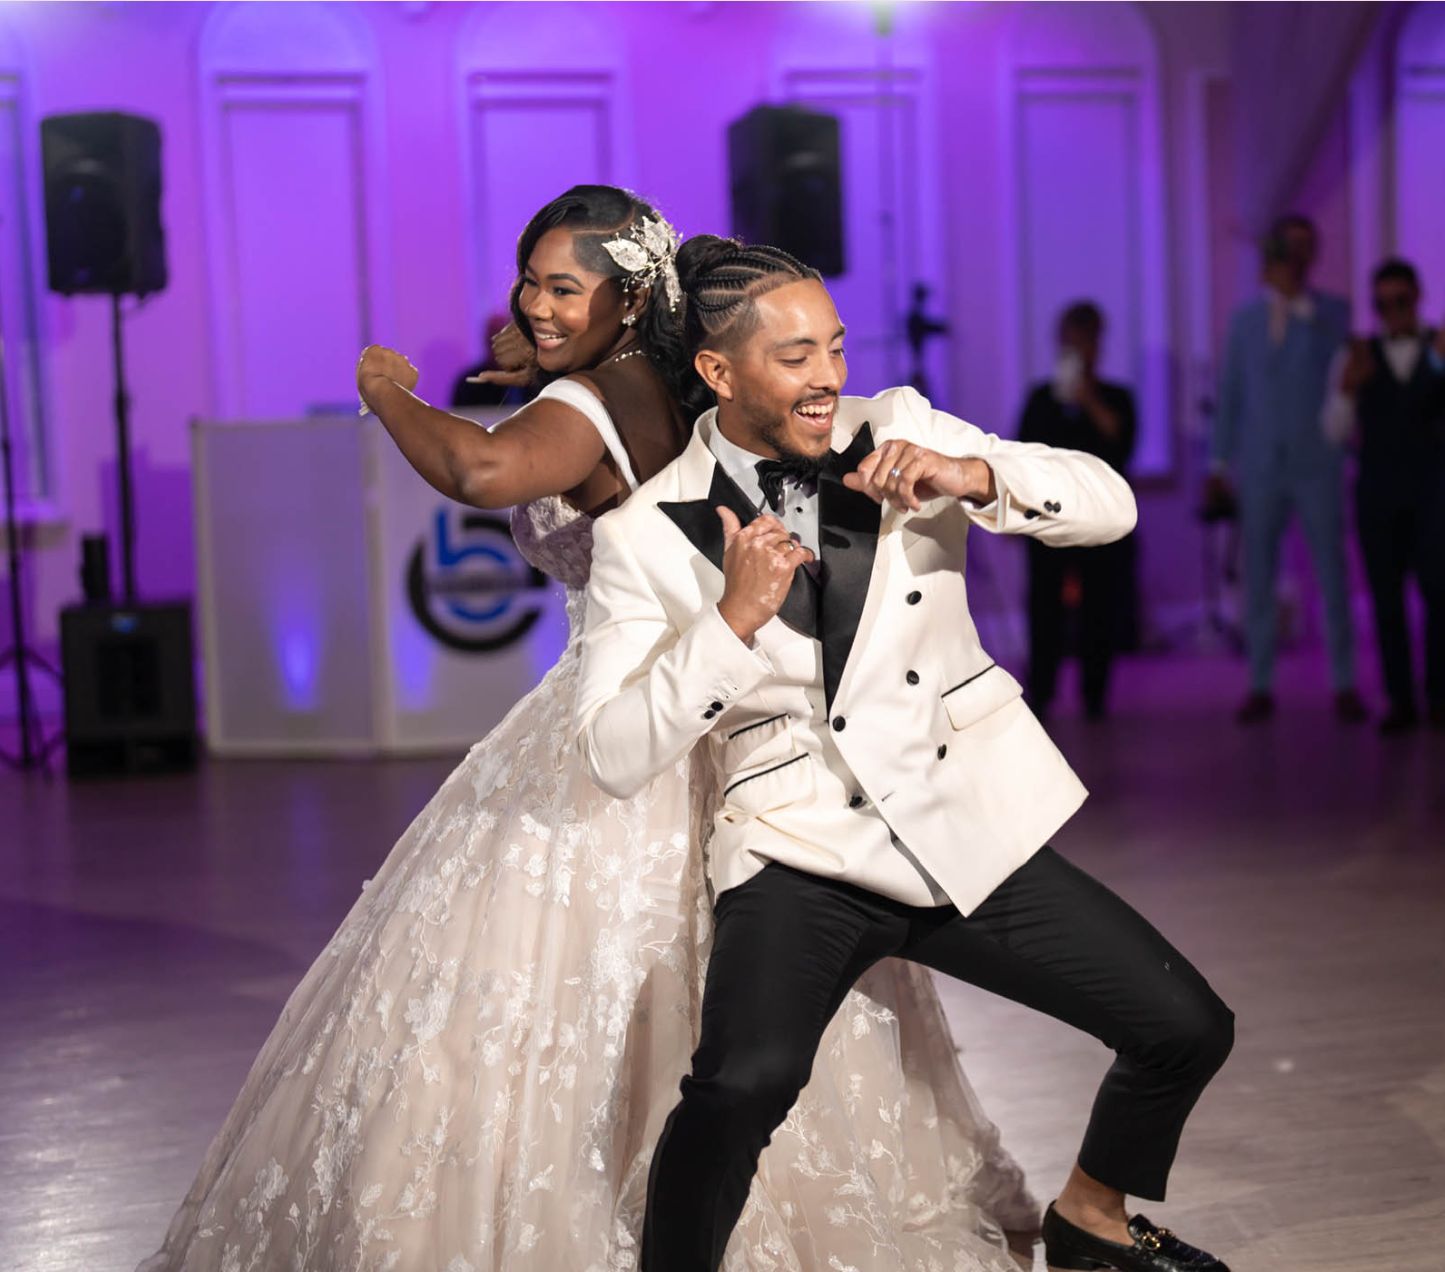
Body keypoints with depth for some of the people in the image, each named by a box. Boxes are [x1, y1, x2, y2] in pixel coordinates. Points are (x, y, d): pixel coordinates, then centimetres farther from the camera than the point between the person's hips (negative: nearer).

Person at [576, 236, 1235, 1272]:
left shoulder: (899, 430, 3)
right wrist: (733, 621, -20)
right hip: (800, 854, -4)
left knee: (1189, 1028, 3)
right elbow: (616, 758, -9)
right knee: (744, 1083, -30)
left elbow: (1109, 505, -1)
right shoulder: (647, 534, -4)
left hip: (975, 828, 4)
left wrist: (973, 476, -20)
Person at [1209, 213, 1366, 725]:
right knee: (1257, 579, 3)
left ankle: (1344, 685, 7)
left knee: (1332, 576, 0)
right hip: (1261, 468, 2)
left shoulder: (1335, 315, 4)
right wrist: (1219, 464, 8)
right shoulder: (1245, 320, 10)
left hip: (1319, 466, -2)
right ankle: (1260, 686, 9)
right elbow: (1231, 394, 11)